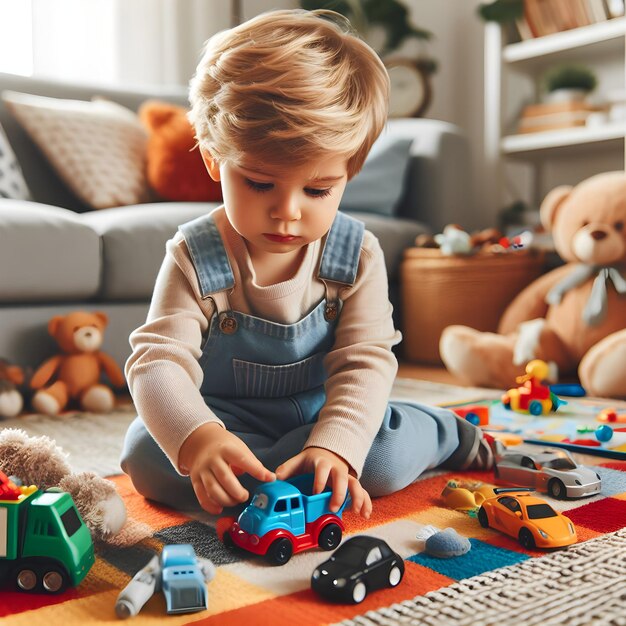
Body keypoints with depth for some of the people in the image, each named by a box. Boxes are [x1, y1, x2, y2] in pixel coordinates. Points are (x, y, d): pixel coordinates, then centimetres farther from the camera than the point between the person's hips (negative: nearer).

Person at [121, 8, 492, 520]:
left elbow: (365, 363, -17)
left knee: (385, 456, -31)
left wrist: (333, 447, -36)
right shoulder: (193, 258, -16)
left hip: (329, 420, 0)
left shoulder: (359, 256, -12)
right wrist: (197, 437, -45)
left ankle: (437, 431, 5)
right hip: (227, 421, 1)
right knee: (146, 455, -27)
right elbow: (159, 362, -24)